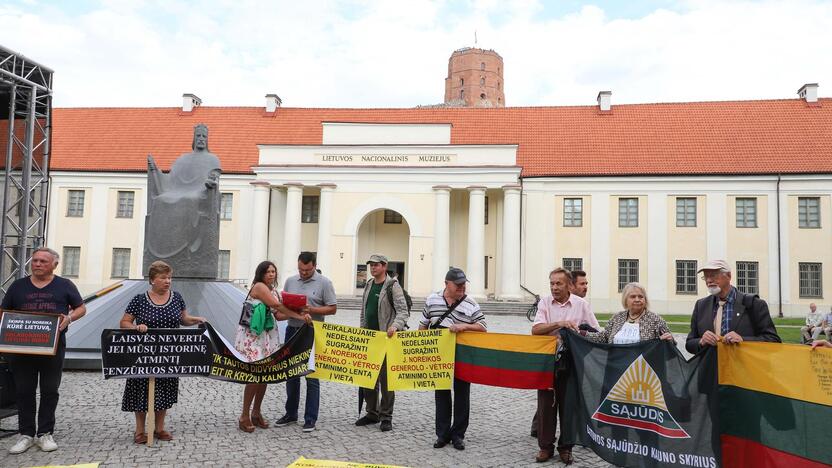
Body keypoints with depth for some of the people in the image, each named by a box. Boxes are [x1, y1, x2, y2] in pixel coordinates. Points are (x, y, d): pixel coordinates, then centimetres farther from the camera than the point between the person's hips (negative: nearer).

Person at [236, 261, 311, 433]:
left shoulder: (274, 291, 16)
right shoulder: (259, 286, -9)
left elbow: (278, 315, 11)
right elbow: (277, 305, -16)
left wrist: (295, 314, -4)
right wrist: (298, 316, -13)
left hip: (269, 335, 8)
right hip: (253, 335, -8)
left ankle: (256, 413, 21)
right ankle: (244, 417, 1)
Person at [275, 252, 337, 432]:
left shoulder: (324, 283, -4)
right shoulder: (290, 281, 10)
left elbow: (332, 308, -5)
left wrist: (312, 310, -18)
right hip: (292, 330, 5)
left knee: (312, 377, -1)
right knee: (291, 374, 13)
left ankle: (310, 419, 7)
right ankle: (291, 414, 27)